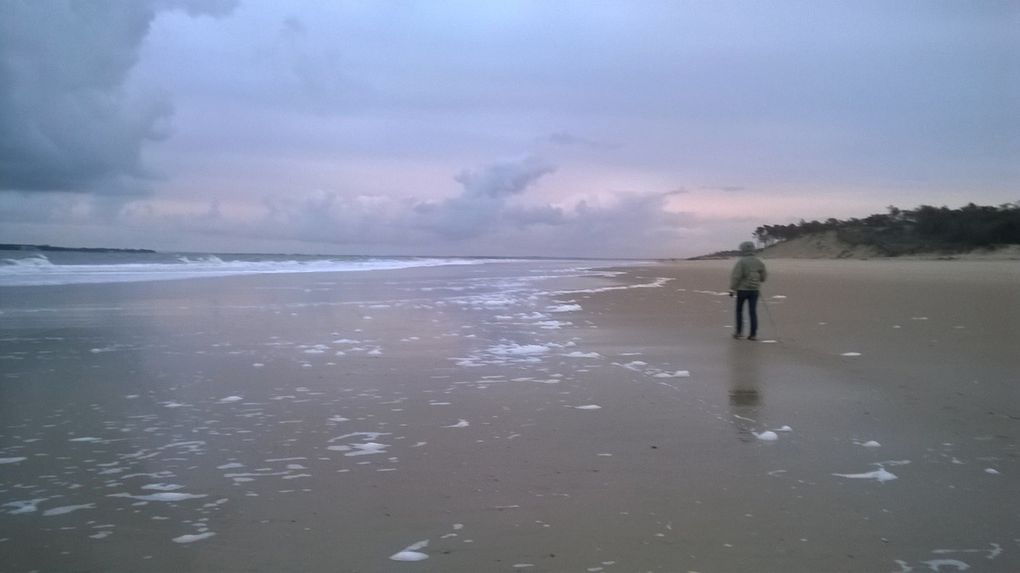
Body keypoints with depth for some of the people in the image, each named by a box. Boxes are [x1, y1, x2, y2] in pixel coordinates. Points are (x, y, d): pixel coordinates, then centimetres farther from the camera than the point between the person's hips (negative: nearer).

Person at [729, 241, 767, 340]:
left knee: (739, 311, 11)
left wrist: (732, 289, -11)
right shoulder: (759, 262, 4)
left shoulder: (741, 261, -12)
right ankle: (753, 334, 3)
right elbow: (763, 277, 11)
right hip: (754, 290, 4)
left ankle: (739, 332, 12)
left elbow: (736, 276, -16)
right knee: (753, 312, 4)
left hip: (742, 289, -4)